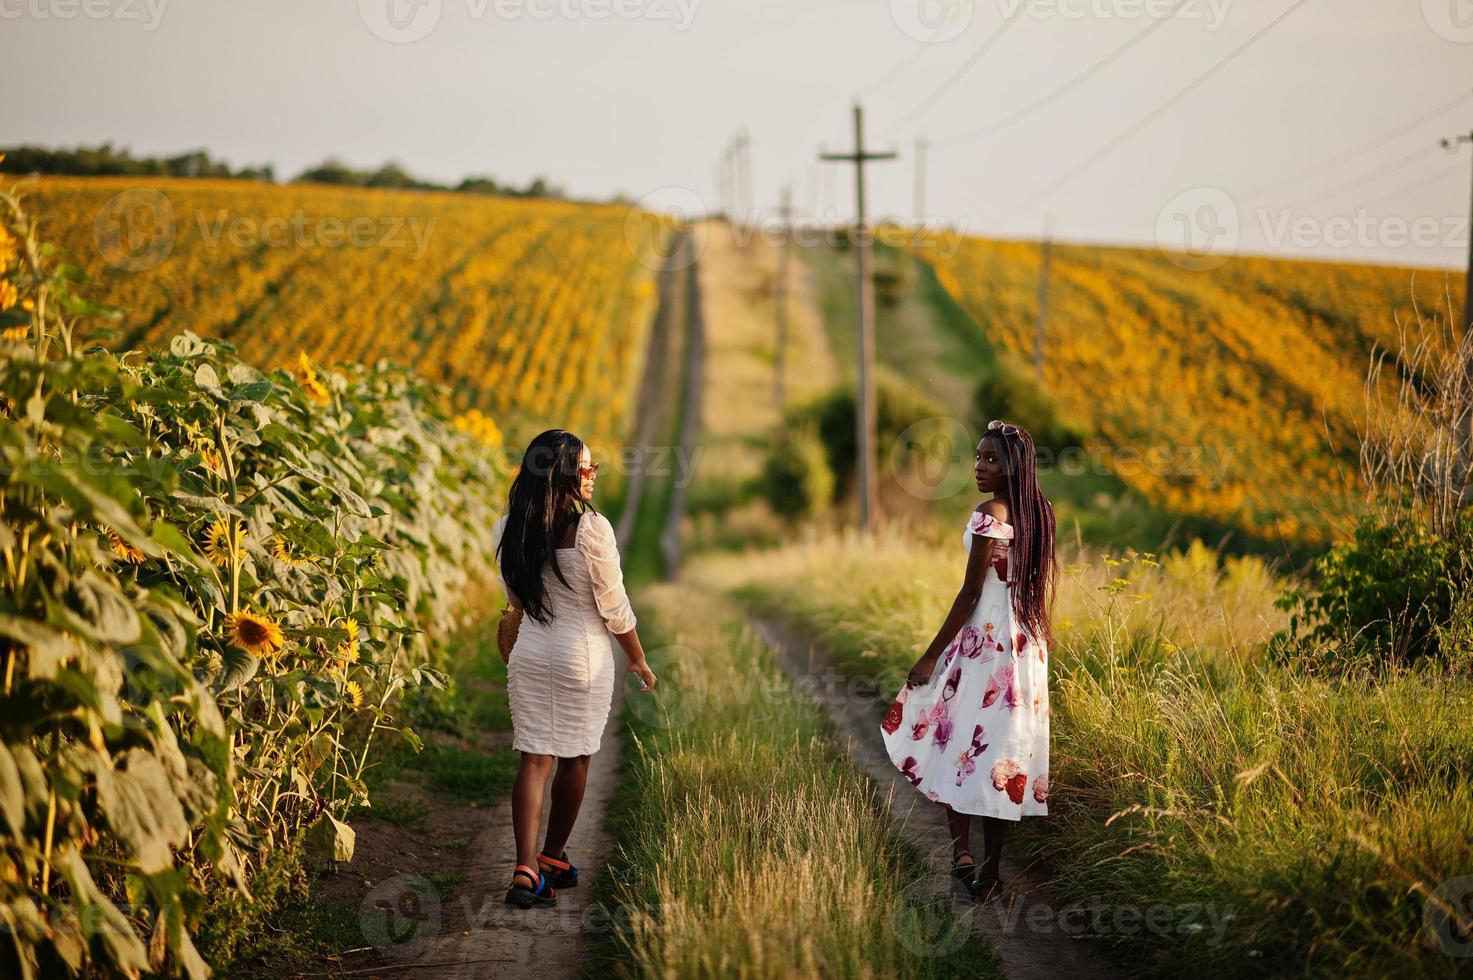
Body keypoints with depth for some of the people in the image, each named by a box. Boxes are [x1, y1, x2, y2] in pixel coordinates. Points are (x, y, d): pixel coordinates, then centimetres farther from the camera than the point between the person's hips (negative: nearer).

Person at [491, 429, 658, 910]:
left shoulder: (509, 528, -1)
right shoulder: (592, 528, -18)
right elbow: (614, 607, -11)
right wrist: (639, 660, 3)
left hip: (528, 653, 4)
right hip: (583, 656, -4)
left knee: (534, 758, 2)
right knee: (574, 758, 13)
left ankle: (526, 869, -11)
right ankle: (553, 858, 27)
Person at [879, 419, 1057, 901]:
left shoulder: (988, 515, -17)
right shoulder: (1038, 512, 7)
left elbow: (970, 593, -16)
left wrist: (930, 657, -11)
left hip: (985, 640, -7)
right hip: (1027, 644, 7)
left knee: (952, 738, 6)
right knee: (1005, 750, 9)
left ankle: (961, 850, -1)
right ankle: (992, 870, 13)